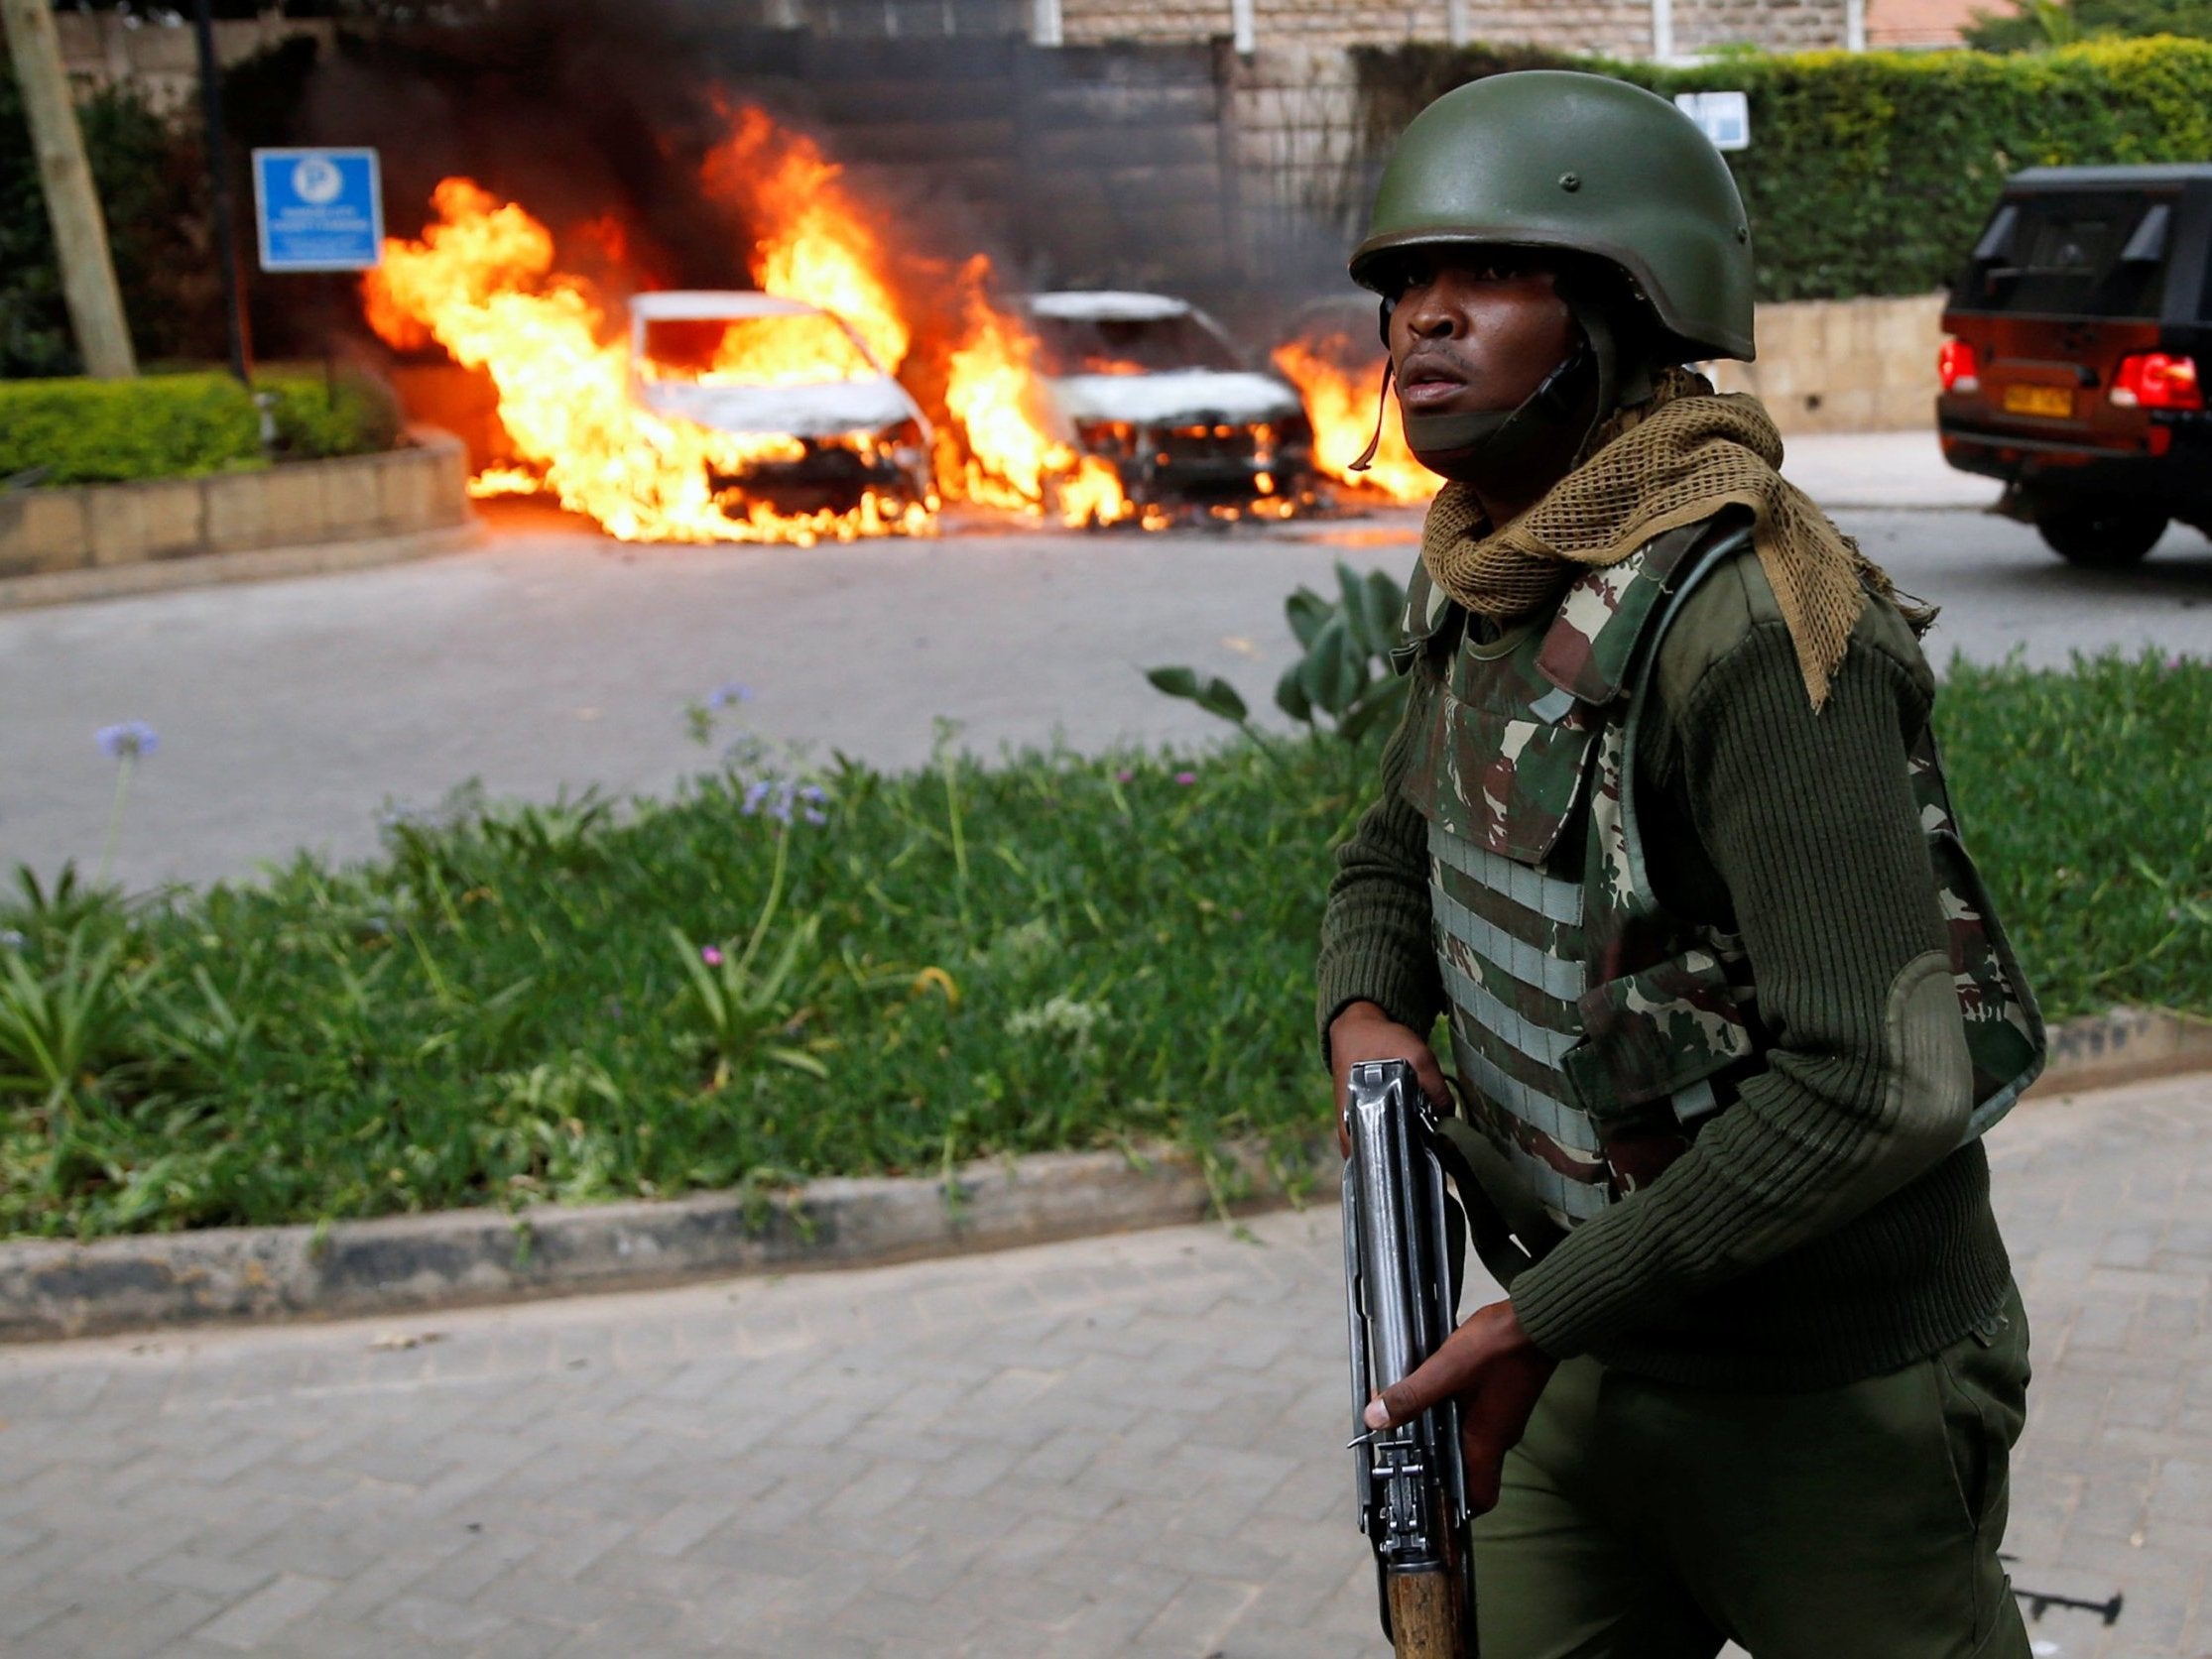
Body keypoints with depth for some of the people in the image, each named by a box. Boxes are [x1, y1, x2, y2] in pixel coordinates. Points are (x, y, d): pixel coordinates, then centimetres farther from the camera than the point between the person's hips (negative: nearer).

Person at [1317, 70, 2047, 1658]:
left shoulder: (1748, 622, -25)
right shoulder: (1484, 593, 2)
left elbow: (1881, 1081, -29)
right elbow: (1395, 858, 18)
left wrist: (1547, 1316, -23)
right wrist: (1367, 1017, -5)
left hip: (1826, 1401, -7)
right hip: (1591, 1364, 8)